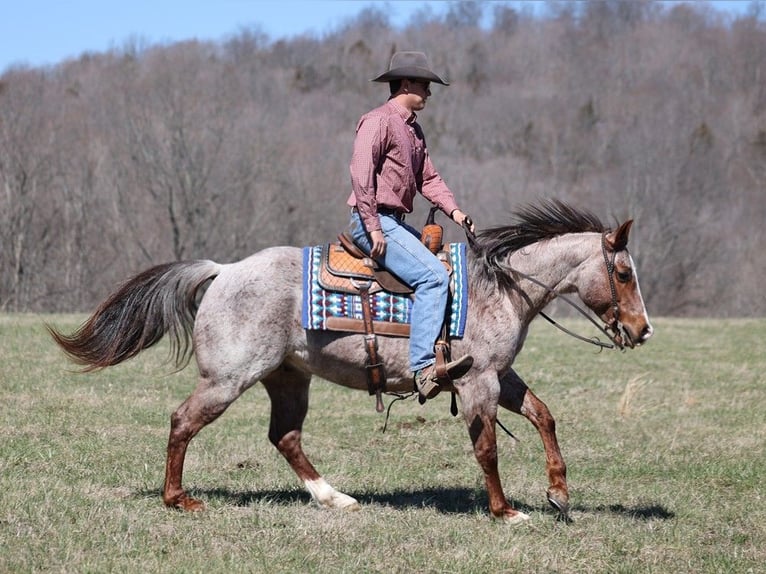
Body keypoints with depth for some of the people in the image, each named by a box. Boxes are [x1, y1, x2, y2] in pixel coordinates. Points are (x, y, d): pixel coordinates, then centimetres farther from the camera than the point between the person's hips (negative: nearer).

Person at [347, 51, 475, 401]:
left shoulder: (413, 129, 20)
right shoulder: (379, 121, -10)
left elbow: (427, 177, 19)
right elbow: (361, 174, -18)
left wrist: (453, 210, 2)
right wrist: (374, 227, -22)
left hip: (395, 223, 11)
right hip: (374, 220, -11)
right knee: (433, 276, -24)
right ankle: (424, 368, -31)